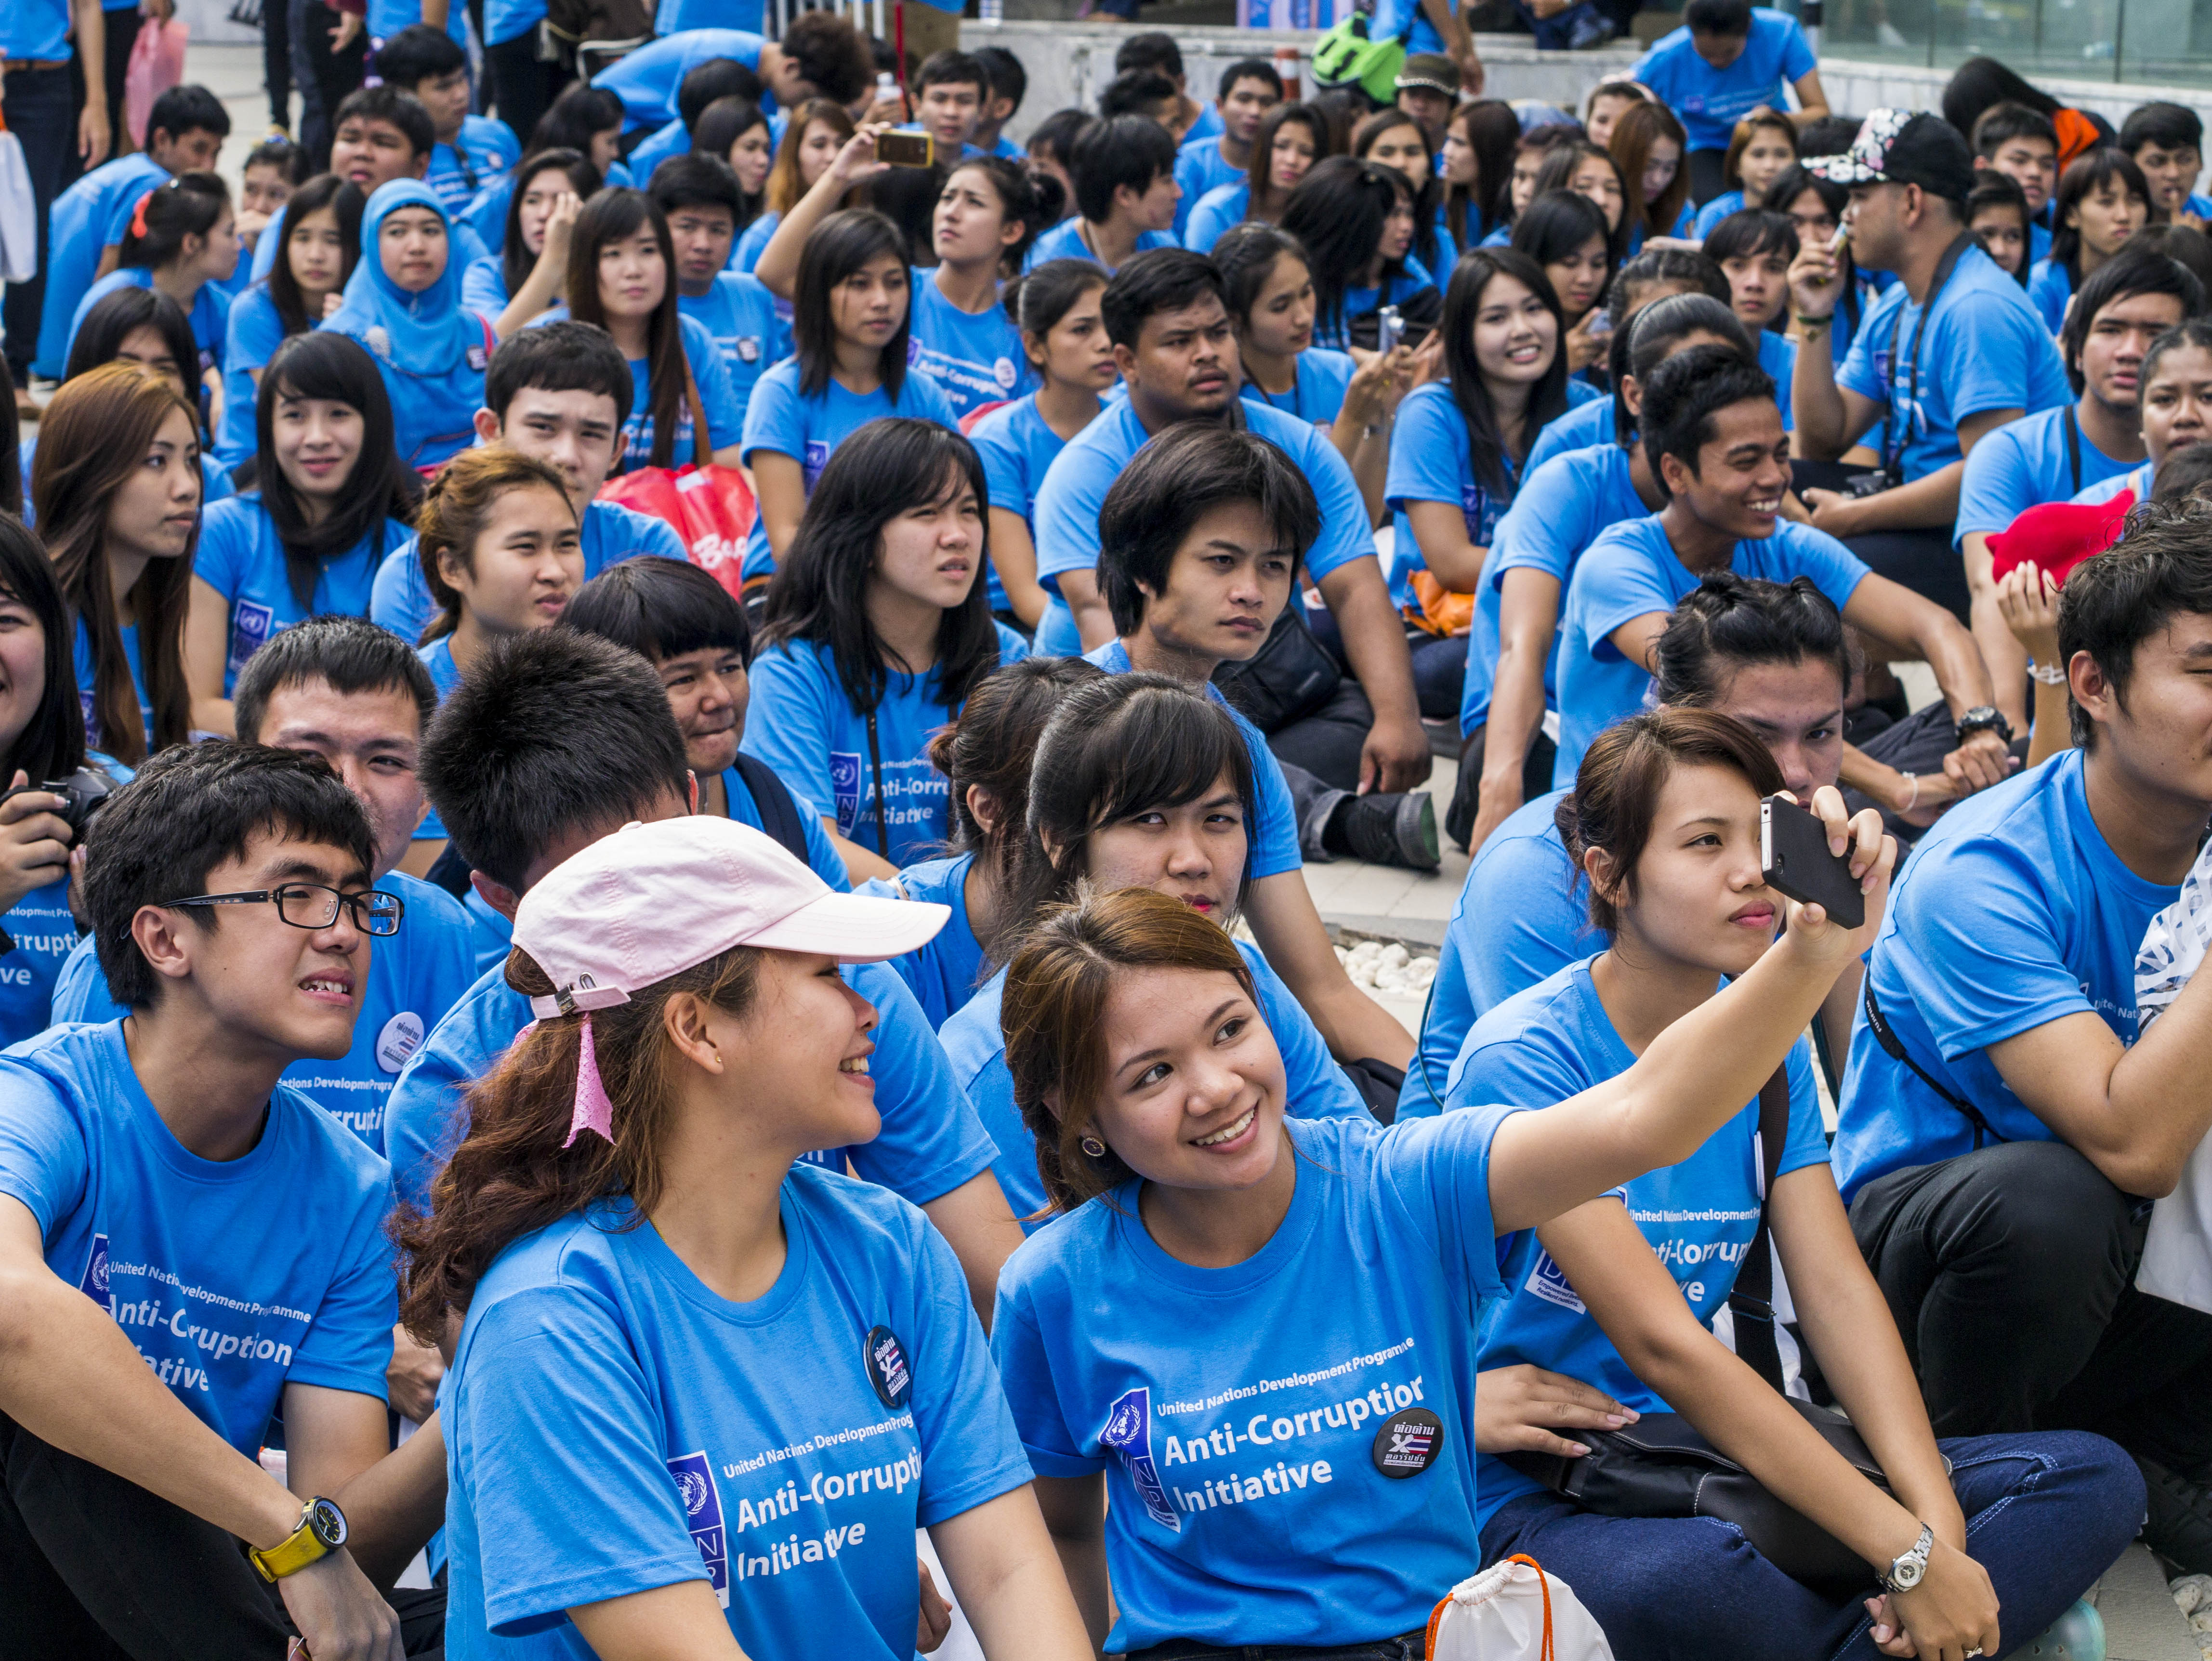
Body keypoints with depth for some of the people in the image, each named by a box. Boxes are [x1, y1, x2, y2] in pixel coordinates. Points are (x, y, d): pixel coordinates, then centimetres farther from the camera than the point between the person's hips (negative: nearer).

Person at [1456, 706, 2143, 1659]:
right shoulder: (1523, 1061, -15)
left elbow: (1838, 1289, -1)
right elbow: (1661, 1343, -22)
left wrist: (1939, 1527, -19)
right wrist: (1908, 1556, -26)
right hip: (1535, 1498, -7)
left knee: (2092, 1482, -7)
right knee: (1683, 1580, -42)